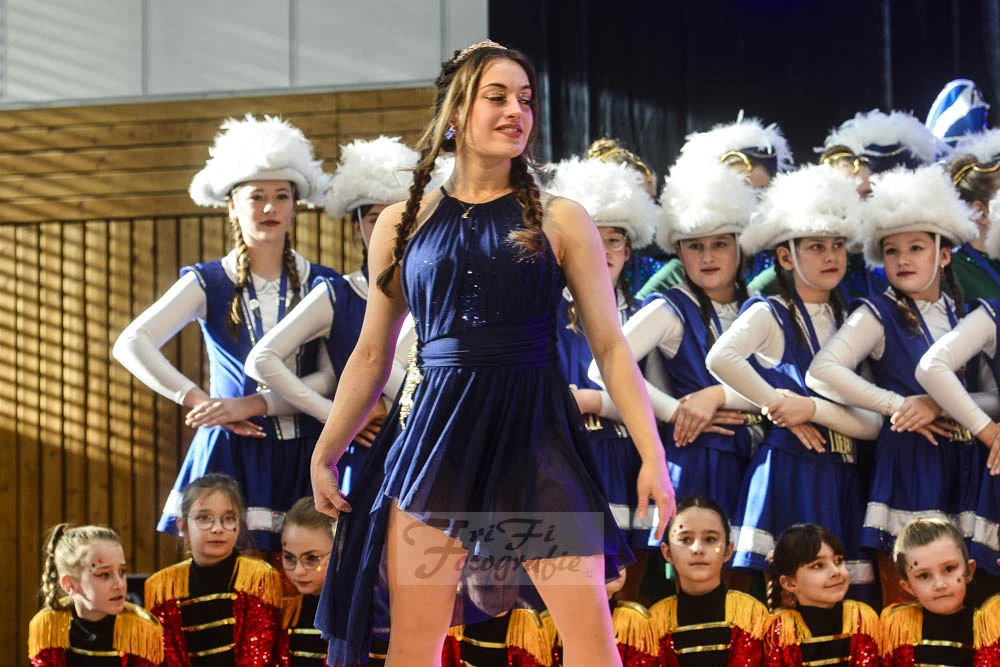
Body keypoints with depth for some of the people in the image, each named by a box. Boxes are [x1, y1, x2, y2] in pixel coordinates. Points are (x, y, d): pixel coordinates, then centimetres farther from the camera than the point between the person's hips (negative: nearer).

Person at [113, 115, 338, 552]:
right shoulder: (209, 283, 5)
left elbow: (333, 377, -4)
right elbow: (130, 344, -7)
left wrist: (253, 404, -14)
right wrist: (199, 401, -14)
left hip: (302, 456, 1)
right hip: (231, 454, -1)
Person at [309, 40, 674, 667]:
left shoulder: (560, 221, 4)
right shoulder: (402, 225, 9)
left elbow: (610, 344, 3)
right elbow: (372, 355, 16)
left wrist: (653, 455, -4)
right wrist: (325, 454, 14)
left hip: (536, 433, -1)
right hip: (437, 433, 1)